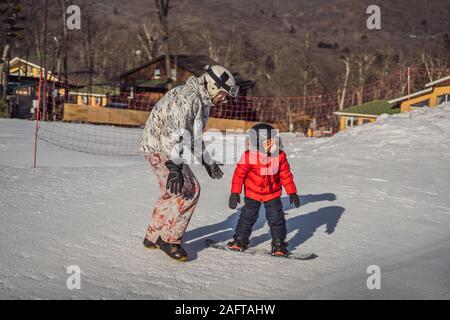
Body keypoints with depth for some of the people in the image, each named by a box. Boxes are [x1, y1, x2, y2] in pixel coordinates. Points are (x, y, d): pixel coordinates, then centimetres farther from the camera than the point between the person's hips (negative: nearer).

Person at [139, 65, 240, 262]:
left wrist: (207, 161, 28)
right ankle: (170, 239, -4)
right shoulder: (187, 97, -21)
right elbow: (172, 131, -30)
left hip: (168, 149, 10)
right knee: (188, 191, -13)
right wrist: (175, 166, -36)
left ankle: (153, 237, 27)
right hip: (159, 147, -10)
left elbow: (194, 135, 26)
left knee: (171, 193, 16)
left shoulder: (202, 101, 13)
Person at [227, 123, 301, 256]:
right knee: (247, 217, 9)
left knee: (276, 218, 1)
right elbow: (239, 174, -14)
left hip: (273, 193, 2)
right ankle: (240, 240, 27)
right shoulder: (249, 156, -22)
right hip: (252, 193, -1)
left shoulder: (280, 156, -13)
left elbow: (286, 174, -3)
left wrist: (292, 193, 0)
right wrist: (235, 193, -13)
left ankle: (279, 244, 14)